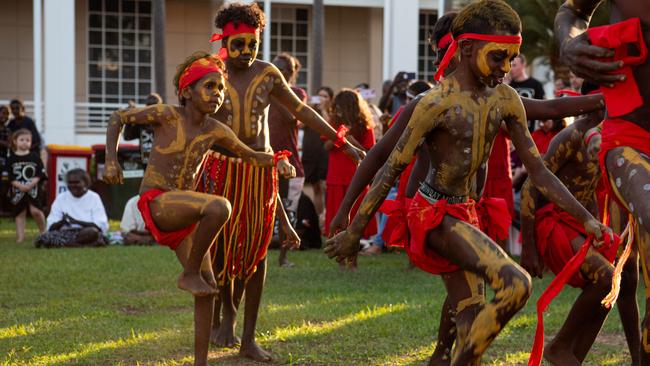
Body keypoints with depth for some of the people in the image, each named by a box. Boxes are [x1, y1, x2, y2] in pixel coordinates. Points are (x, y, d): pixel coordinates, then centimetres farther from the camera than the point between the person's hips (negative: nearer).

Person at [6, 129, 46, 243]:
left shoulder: (34, 157, 3)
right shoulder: (11, 159, 3)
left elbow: (40, 174, -1)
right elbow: (10, 177, -2)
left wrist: (31, 184, -16)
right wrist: (19, 185, -17)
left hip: (33, 189, -1)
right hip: (17, 190, 1)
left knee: (35, 210, -15)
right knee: (20, 213, 5)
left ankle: (43, 231, 4)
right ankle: (20, 236, 10)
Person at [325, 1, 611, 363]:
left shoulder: (505, 100, 1)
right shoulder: (438, 103, -18)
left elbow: (539, 170, 5)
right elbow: (392, 170, -14)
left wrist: (586, 218, -3)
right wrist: (354, 232, -11)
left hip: (463, 212, 7)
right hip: (434, 214, -7)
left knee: (474, 325, 4)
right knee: (516, 283, -23)